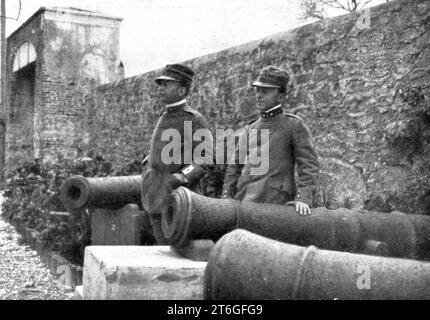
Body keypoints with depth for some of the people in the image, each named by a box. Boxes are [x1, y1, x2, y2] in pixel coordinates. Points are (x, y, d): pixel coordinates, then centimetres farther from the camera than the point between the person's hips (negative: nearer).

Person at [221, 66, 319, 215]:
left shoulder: (294, 126, 5)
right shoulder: (248, 131, 19)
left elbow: (309, 164, -3)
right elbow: (234, 169, 18)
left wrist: (303, 198, -17)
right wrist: (226, 200, 6)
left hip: (275, 203, -4)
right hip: (244, 201, 5)